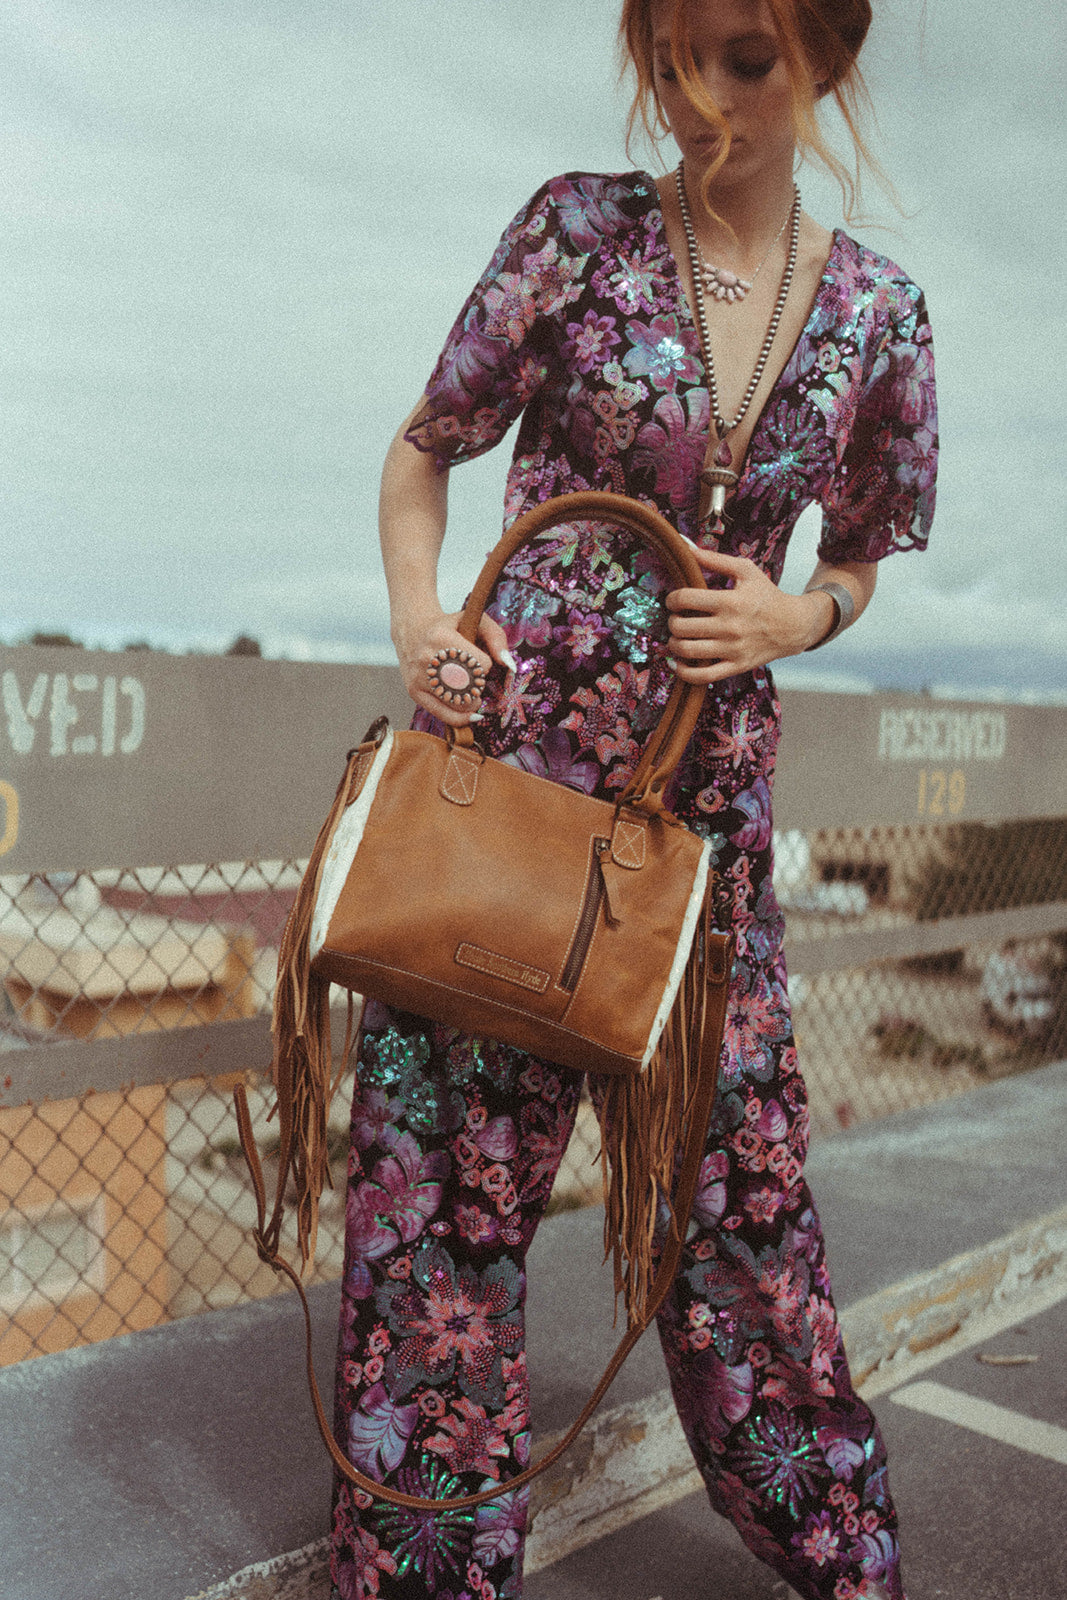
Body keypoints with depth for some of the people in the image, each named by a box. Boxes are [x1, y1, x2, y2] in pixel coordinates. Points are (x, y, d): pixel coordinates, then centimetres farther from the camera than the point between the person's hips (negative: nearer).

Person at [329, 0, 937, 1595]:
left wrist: (795, 616, -5)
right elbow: (425, 449, 8)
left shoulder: (877, 309, 6)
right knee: (445, 1162, 0)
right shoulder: (579, 227, -1)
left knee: (735, 1164, 11)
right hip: (509, 743, -2)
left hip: (710, 782, 2)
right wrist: (416, 612, -10)